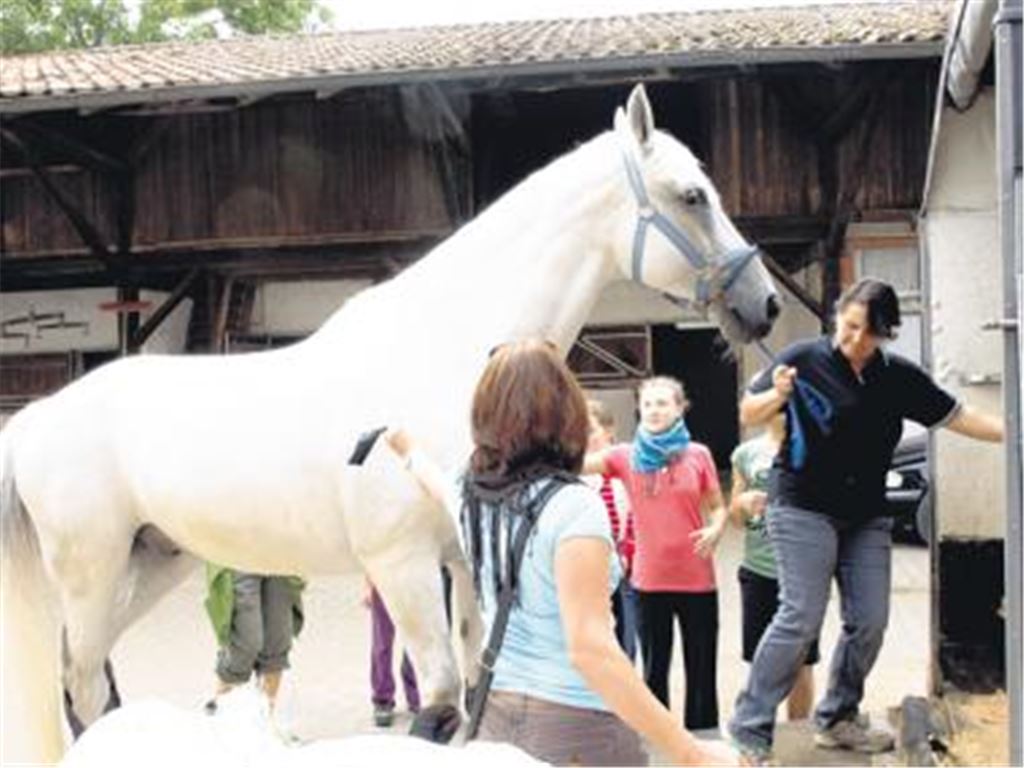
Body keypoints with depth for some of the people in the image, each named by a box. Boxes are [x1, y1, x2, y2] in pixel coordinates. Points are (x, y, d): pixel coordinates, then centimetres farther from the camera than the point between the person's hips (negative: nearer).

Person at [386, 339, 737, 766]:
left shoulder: (472, 495, 2)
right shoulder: (573, 506, -19)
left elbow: (439, 485, 28)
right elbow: (590, 650, -28)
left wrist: (409, 451, 51)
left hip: (494, 714, 7)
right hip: (572, 724, -6)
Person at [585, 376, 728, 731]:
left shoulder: (698, 455, 1)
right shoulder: (626, 456, 1)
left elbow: (718, 507, 7)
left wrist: (715, 529, -14)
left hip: (696, 579, 0)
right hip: (649, 580, 0)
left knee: (701, 670, 8)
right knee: (654, 669, 11)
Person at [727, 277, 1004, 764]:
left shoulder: (899, 377, 4)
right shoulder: (804, 359, -8)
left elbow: (957, 416, 10)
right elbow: (748, 416, -4)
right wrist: (777, 395, -23)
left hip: (866, 517, 5)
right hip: (803, 508, -5)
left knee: (869, 621, 3)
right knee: (801, 618, -13)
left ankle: (837, 720, 22)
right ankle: (750, 729, -6)